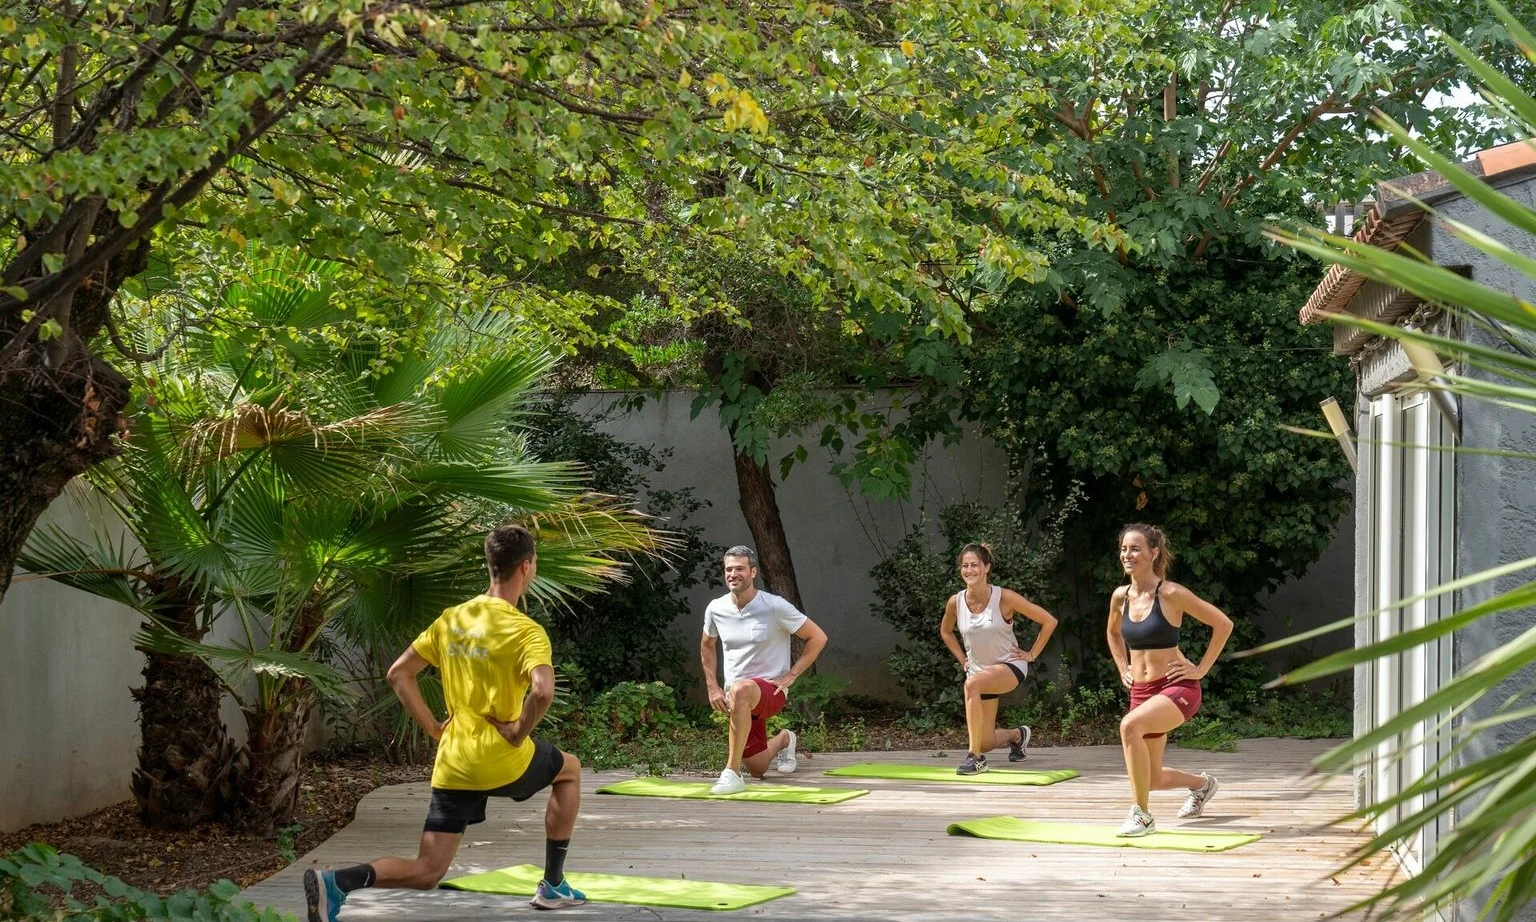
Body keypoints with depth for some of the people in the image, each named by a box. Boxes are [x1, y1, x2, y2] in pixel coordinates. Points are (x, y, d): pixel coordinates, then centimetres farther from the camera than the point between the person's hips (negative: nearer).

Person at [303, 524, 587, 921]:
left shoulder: (451, 620, 9)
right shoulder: (526, 631, -11)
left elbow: (398, 675, 12)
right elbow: (543, 691, -29)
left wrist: (434, 729, 12)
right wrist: (519, 732, -13)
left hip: (453, 765, 5)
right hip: (502, 759, -5)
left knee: (426, 872, 8)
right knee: (569, 769, 28)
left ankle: (336, 882, -18)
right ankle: (553, 886, 28)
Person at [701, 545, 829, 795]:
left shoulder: (775, 607, -13)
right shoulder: (716, 609, 1)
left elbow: (818, 637, -7)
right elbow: (707, 646, 22)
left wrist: (790, 676, -11)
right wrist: (712, 687, 12)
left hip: (771, 688, -6)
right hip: (734, 697, 6)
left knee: (740, 690, -42)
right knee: (758, 769, 12)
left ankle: (732, 773, -39)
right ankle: (783, 740, 50)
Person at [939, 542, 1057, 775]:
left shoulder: (1004, 598, -18)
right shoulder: (955, 602, -7)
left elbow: (1049, 621, -11)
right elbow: (945, 631, 17)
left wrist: (1032, 654, -9)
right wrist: (962, 659, 8)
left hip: (1010, 665, -5)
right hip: (978, 669, 5)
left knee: (972, 684, -38)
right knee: (986, 743, 4)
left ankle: (974, 756, -30)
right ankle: (1017, 735, 42)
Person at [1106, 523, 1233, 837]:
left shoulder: (1171, 594, -14)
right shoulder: (1120, 597, 3)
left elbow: (1223, 624, -9)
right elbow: (1113, 634, 26)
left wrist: (1201, 669, -9)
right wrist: (1124, 669, 15)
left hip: (1177, 687, -7)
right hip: (1141, 691, 7)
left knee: (1130, 726, -36)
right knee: (1152, 779, 14)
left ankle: (1141, 815, -25)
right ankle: (1202, 784, 48)